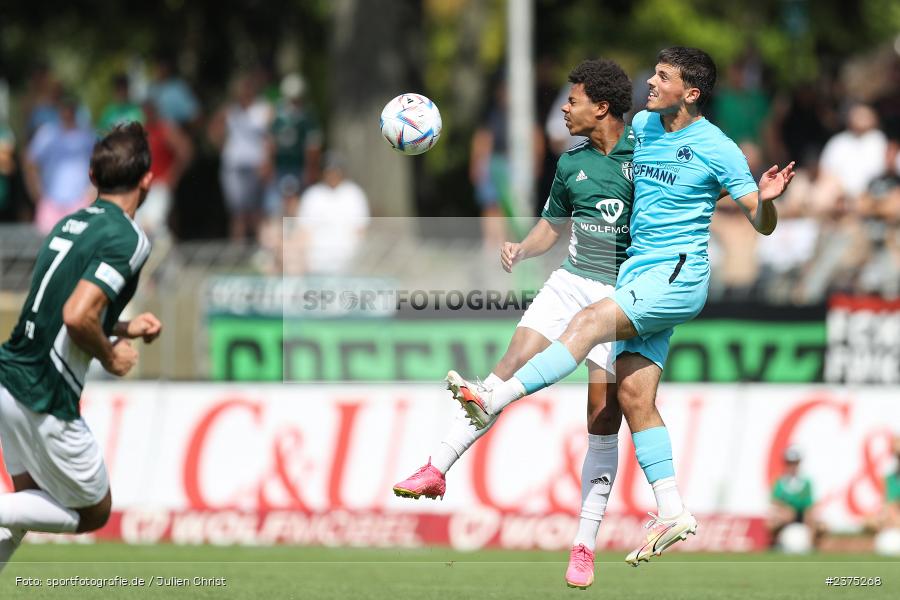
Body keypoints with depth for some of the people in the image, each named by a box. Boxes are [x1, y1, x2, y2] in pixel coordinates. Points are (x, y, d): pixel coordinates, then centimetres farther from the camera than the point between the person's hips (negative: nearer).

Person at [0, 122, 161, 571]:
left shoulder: (71, 224, 11)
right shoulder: (127, 239, -16)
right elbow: (77, 316, -27)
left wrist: (123, 329, 19)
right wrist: (111, 357, -9)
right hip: (45, 400, -8)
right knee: (94, 512, 9)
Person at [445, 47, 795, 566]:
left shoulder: (717, 149, -8)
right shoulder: (641, 127, 11)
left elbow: (762, 226, -6)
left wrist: (767, 200, -27)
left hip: (678, 275, -7)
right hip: (638, 271, 7)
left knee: (591, 322, -26)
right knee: (634, 396, -1)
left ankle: (492, 404, -31)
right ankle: (672, 513, 2)